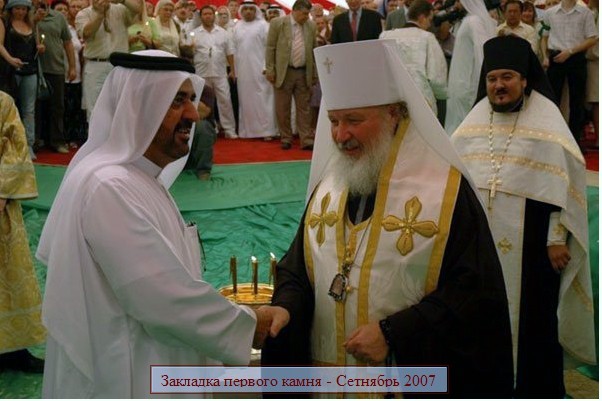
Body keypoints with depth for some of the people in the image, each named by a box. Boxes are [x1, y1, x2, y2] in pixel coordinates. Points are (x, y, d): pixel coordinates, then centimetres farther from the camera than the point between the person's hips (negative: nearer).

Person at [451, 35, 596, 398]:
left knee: (530, 314, 6)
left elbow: (565, 181, -9)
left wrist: (558, 238, -13)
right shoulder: (475, 120, 6)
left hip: (530, 238, -4)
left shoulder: (546, 119, -6)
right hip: (480, 237, 4)